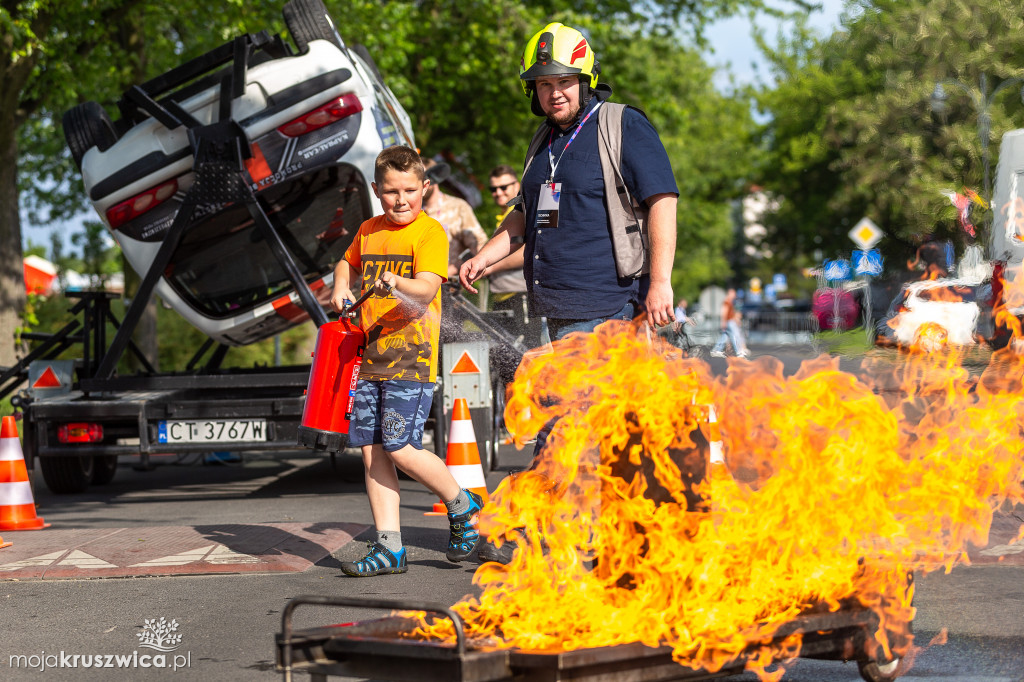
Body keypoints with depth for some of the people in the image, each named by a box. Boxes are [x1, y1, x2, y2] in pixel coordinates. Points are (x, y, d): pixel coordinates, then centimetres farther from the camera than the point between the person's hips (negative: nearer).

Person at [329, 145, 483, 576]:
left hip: (410, 358, -7)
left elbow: (426, 290, -20)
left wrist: (397, 284, -39)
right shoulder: (369, 231, 14)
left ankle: (463, 507, 10)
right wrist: (341, 286, 14)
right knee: (371, 450, 3)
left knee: (400, 448, -13)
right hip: (370, 358, 7)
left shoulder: (429, 231, -7)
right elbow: (348, 263, 34)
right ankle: (389, 548, 8)